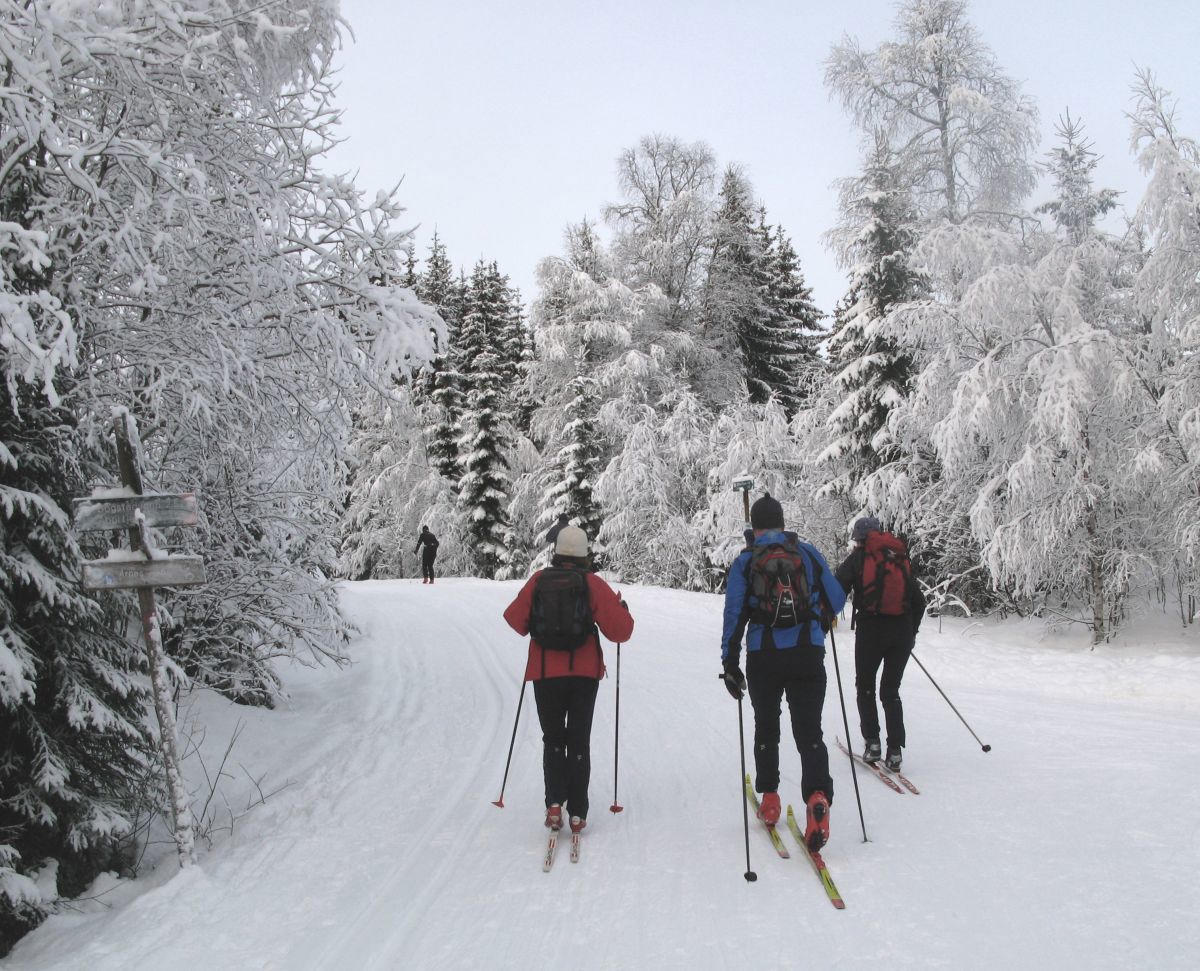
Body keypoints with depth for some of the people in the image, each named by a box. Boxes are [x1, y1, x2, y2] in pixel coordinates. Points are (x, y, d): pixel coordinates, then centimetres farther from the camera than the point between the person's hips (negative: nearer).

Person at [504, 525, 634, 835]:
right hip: (584, 672, -1)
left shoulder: (538, 581, -3)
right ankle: (577, 813, 8)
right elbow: (620, 629, -9)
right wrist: (623, 609, 11)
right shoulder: (593, 583, -7)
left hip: (545, 672, 1)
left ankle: (554, 803, 0)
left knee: (553, 739, 15)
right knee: (579, 741, 10)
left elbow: (515, 619, 6)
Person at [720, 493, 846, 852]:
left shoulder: (745, 561, 1)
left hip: (764, 657, 0)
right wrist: (820, 616, 31)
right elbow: (836, 599, 9)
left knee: (766, 726, 20)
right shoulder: (808, 552, 4)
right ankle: (818, 796, -22)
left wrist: (730, 664, 2)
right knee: (809, 731, 1)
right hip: (808, 654, 0)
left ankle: (769, 797, 23)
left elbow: (734, 615, -3)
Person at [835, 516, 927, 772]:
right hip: (902, 631, 3)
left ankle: (872, 742, 6)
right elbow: (919, 600, 15)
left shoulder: (856, 559, 3)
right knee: (891, 690, 12)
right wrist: (911, 632, 24)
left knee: (865, 687, 15)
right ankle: (895, 750, 4)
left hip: (871, 628, -3)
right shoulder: (900, 558, 13)